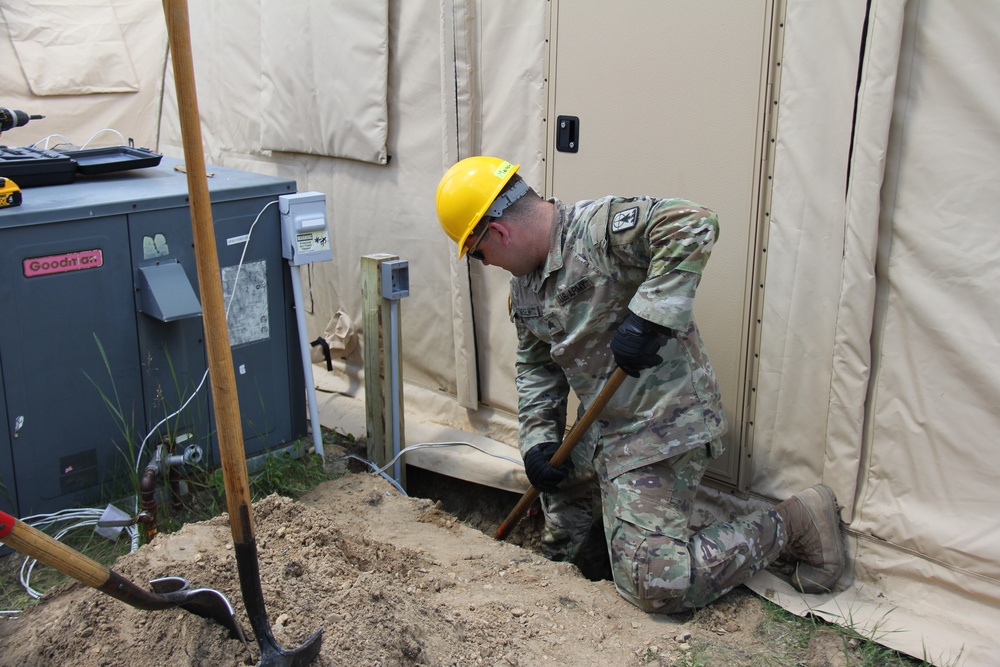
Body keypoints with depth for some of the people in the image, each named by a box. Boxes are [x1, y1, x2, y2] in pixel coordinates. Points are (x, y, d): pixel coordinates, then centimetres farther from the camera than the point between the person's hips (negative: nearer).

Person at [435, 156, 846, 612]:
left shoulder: (600, 227, -20)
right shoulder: (523, 283, 10)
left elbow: (693, 224, -32)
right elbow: (536, 366, 16)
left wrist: (647, 318, -36)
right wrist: (536, 440, 3)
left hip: (664, 425, -10)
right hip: (604, 431, 10)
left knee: (655, 584, -11)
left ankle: (792, 527, 3)